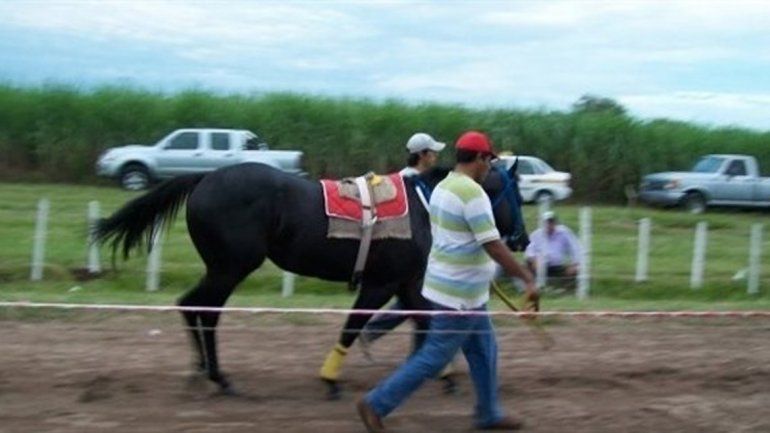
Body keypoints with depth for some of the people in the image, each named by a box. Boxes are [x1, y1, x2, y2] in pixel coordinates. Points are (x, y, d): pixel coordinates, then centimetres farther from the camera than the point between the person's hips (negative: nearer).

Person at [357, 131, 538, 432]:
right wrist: (527, 278, -18)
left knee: (484, 351, 17)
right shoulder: (472, 192, -21)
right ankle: (375, 405, 1)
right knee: (434, 357, -3)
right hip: (459, 294, -10)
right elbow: (493, 246, -23)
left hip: (463, 291, 10)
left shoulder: (443, 187, 9)